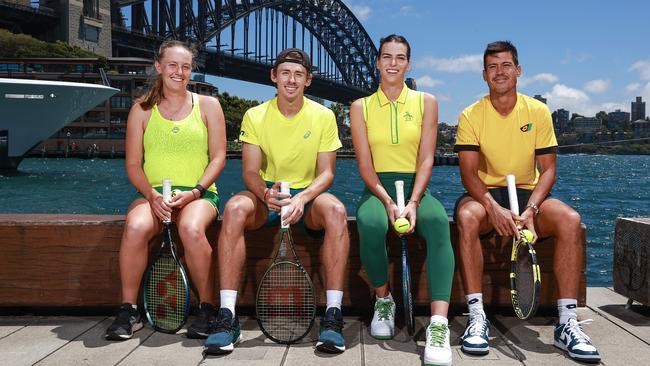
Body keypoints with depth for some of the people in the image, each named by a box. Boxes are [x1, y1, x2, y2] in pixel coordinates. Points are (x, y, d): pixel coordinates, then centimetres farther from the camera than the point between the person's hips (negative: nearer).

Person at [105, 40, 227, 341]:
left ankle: (206, 309, -19)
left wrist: (195, 191, -12)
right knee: (135, 227, -32)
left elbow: (218, 158, 4)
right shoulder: (142, 109, 11)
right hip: (153, 193, 1)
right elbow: (133, 164, 7)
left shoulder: (208, 105, 9)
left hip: (198, 194, -1)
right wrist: (152, 195, -12)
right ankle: (128, 311, -16)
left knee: (191, 228, -36)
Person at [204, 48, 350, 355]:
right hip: (267, 196, 1)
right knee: (235, 208, -32)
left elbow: (326, 172, -6)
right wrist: (265, 193, -31)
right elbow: (250, 171, -7)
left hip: (308, 196, 0)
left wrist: (302, 198, -27)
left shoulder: (323, 116, -2)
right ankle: (227, 316, -31)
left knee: (335, 210, -34)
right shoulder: (255, 116, -1)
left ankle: (333, 315, -31)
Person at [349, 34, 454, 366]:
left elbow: (426, 158, -1)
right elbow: (365, 164, -1)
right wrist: (388, 201, -19)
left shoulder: (426, 102, 9)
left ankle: (439, 325, -41)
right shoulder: (361, 107, 8)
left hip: (416, 188, 0)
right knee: (370, 224, -36)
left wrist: (413, 202, -18)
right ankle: (383, 301, -8)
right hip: (378, 189, 0)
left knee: (438, 221, -35)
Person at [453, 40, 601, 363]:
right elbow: (469, 173, -12)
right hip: (486, 194, -1)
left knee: (570, 219, -28)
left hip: (528, 194, 2)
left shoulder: (538, 112, 0)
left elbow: (547, 169, -2)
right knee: (466, 216, -36)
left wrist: (530, 209, -21)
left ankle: (567, 323, -23)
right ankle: (477, 317, -29)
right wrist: (493, 207, -31)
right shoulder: (471, 116, -4)